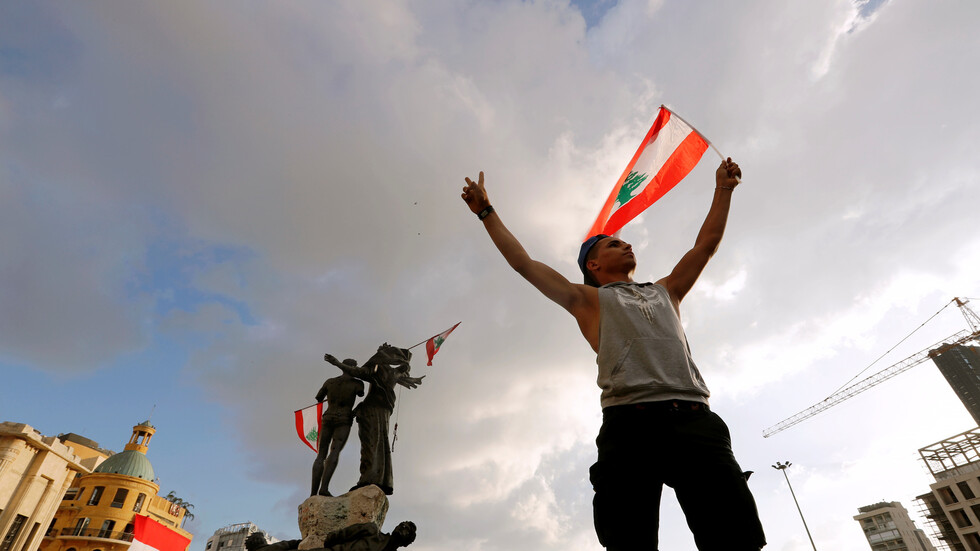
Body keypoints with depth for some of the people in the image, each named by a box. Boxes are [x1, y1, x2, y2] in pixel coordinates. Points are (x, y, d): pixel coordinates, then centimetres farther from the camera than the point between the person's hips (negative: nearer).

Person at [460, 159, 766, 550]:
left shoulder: (665, 291, 34)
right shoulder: (589, 299, 22)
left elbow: (706, 245, 40)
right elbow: (524, 263, 22)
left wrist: (723, 188, 44)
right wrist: (487, 212, 27)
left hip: (694, 419, 4)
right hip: (630, 424, -3)